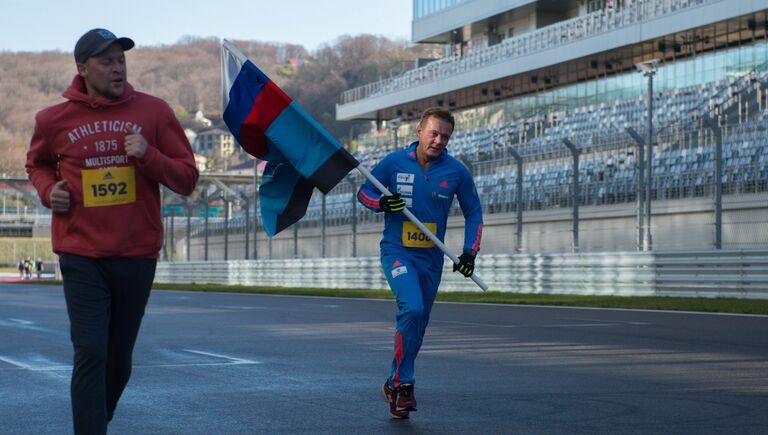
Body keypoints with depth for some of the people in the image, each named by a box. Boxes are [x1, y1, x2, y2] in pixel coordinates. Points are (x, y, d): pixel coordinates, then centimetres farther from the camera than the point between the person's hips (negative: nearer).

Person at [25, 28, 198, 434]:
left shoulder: (153, 111, -1)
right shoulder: (54, 119, 0)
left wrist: (148, 156, -17)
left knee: (119, 356, 13)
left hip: (137, 255, 1)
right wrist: (48, 189, 0)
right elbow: (37, 162, 22)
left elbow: (187, 179, 0)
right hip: (81, 255, -1)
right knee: (90, 353, -11)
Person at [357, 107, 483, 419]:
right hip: (397, 252, -3)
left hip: (431, 259, 3)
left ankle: (394, 385, 24)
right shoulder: (394, 162, -5)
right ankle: (403, 383, -17)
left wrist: (469, 252, -2)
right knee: (412, 308, -25)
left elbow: (473, 213, 8)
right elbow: (363, 192, 6)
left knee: (417, 325, 8)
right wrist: (381, 203, -16)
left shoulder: (456, 172, -2)